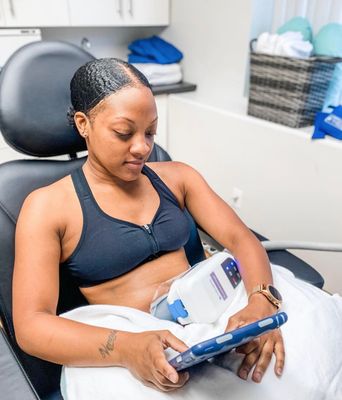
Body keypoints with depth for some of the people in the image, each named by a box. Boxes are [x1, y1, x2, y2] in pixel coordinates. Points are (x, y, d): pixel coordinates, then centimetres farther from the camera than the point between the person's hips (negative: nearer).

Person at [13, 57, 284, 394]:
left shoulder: (176, 176, 7)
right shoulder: (47, 207, -5)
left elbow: (240, 239, 1)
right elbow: (30, 324, -12)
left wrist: (261, 303, -19)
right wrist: (125, 347, -28)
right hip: (129, 352, -3)